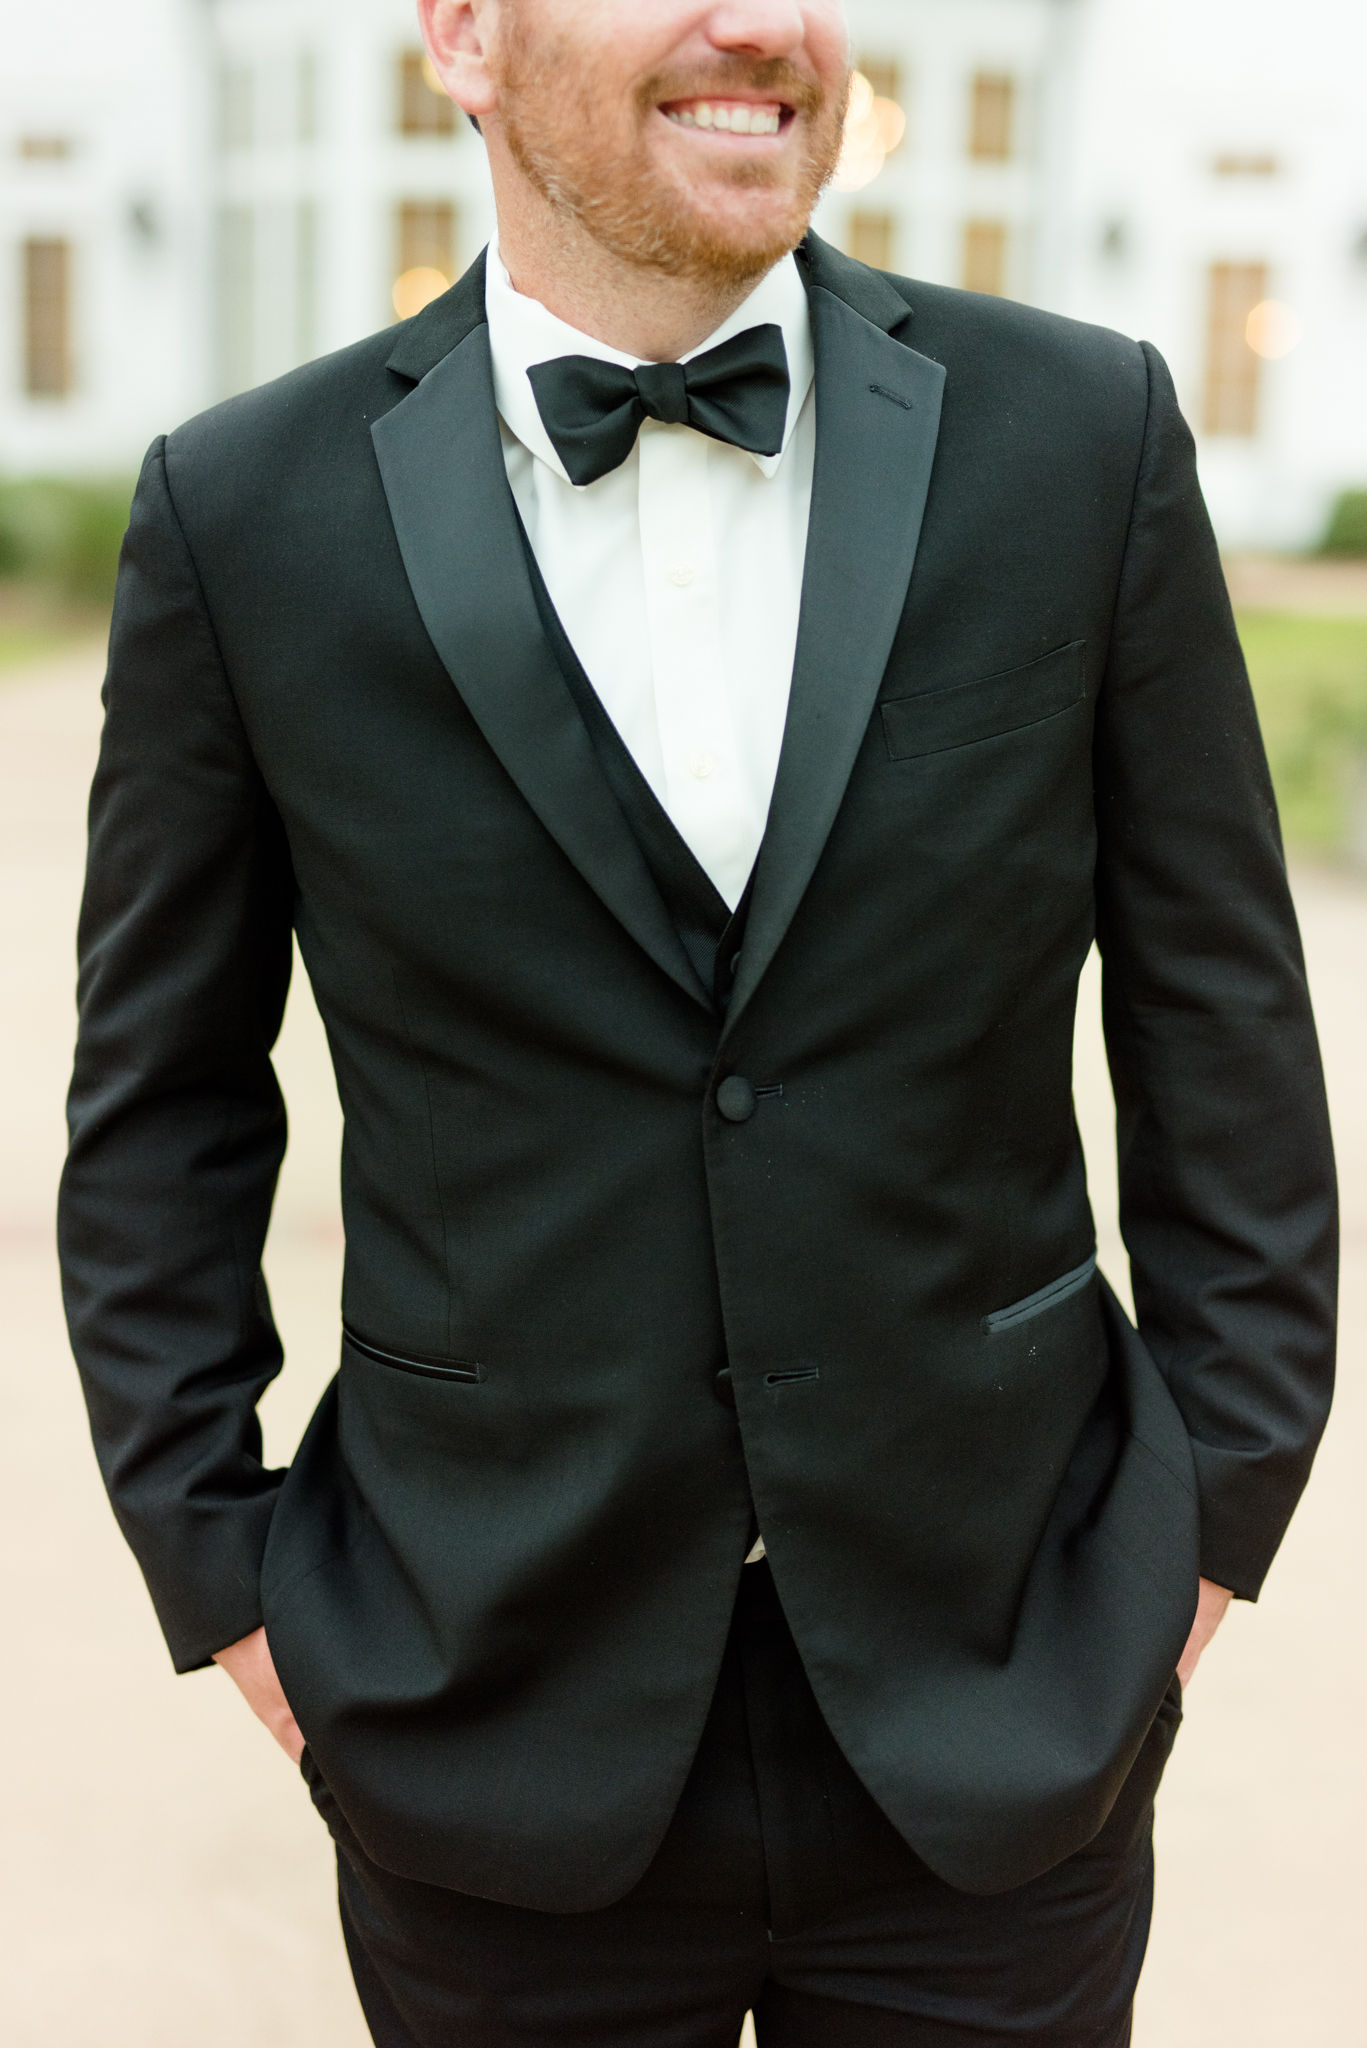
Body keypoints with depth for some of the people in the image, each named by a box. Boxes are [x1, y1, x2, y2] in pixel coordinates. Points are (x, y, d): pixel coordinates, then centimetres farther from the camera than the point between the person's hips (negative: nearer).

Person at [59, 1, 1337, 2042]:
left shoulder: (1085, 435, -4)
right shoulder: (249, 512, -6)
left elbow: (1220, 1012, 2)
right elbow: (163, 1096, 3)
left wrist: (1222, 1500, 2)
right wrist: (216, 1561, 1)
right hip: (502, 1729, 0)